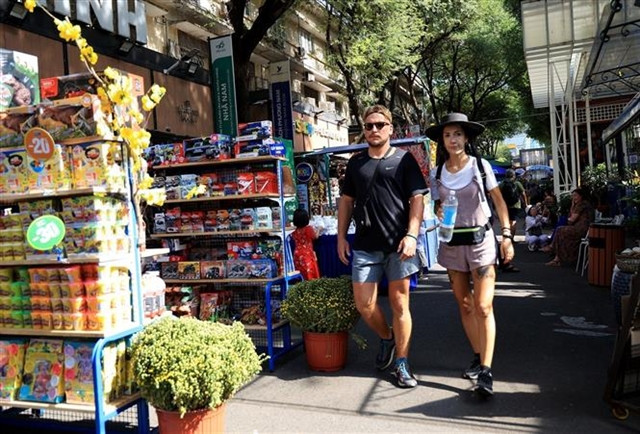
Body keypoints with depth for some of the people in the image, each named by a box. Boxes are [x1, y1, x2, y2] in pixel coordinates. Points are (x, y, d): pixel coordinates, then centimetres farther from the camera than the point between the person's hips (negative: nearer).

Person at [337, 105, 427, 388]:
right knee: (364, 305, 1)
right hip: (365, 245, 3)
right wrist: (341, 237, 9)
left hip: (398, 244, -3)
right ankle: (386, 338, 31)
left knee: (399, 304, 4)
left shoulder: (404, 159, 3)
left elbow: (417, 199, -2)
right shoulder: (356, 163, 13)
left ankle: (401, 364, 17)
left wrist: (411, 235, -13)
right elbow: (346, 201, 16)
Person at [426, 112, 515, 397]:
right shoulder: (437, 174, 4)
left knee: (483, 306, -9)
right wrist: (439, 213, -10)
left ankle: (485, 372, -7)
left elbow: (499, 202, 2)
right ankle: (478, 356, 26)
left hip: (481, 239, -3)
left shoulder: (480, 166, -3)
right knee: (464, 305, 11)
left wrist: (507, 235, -3)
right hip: (451, 243, 3)